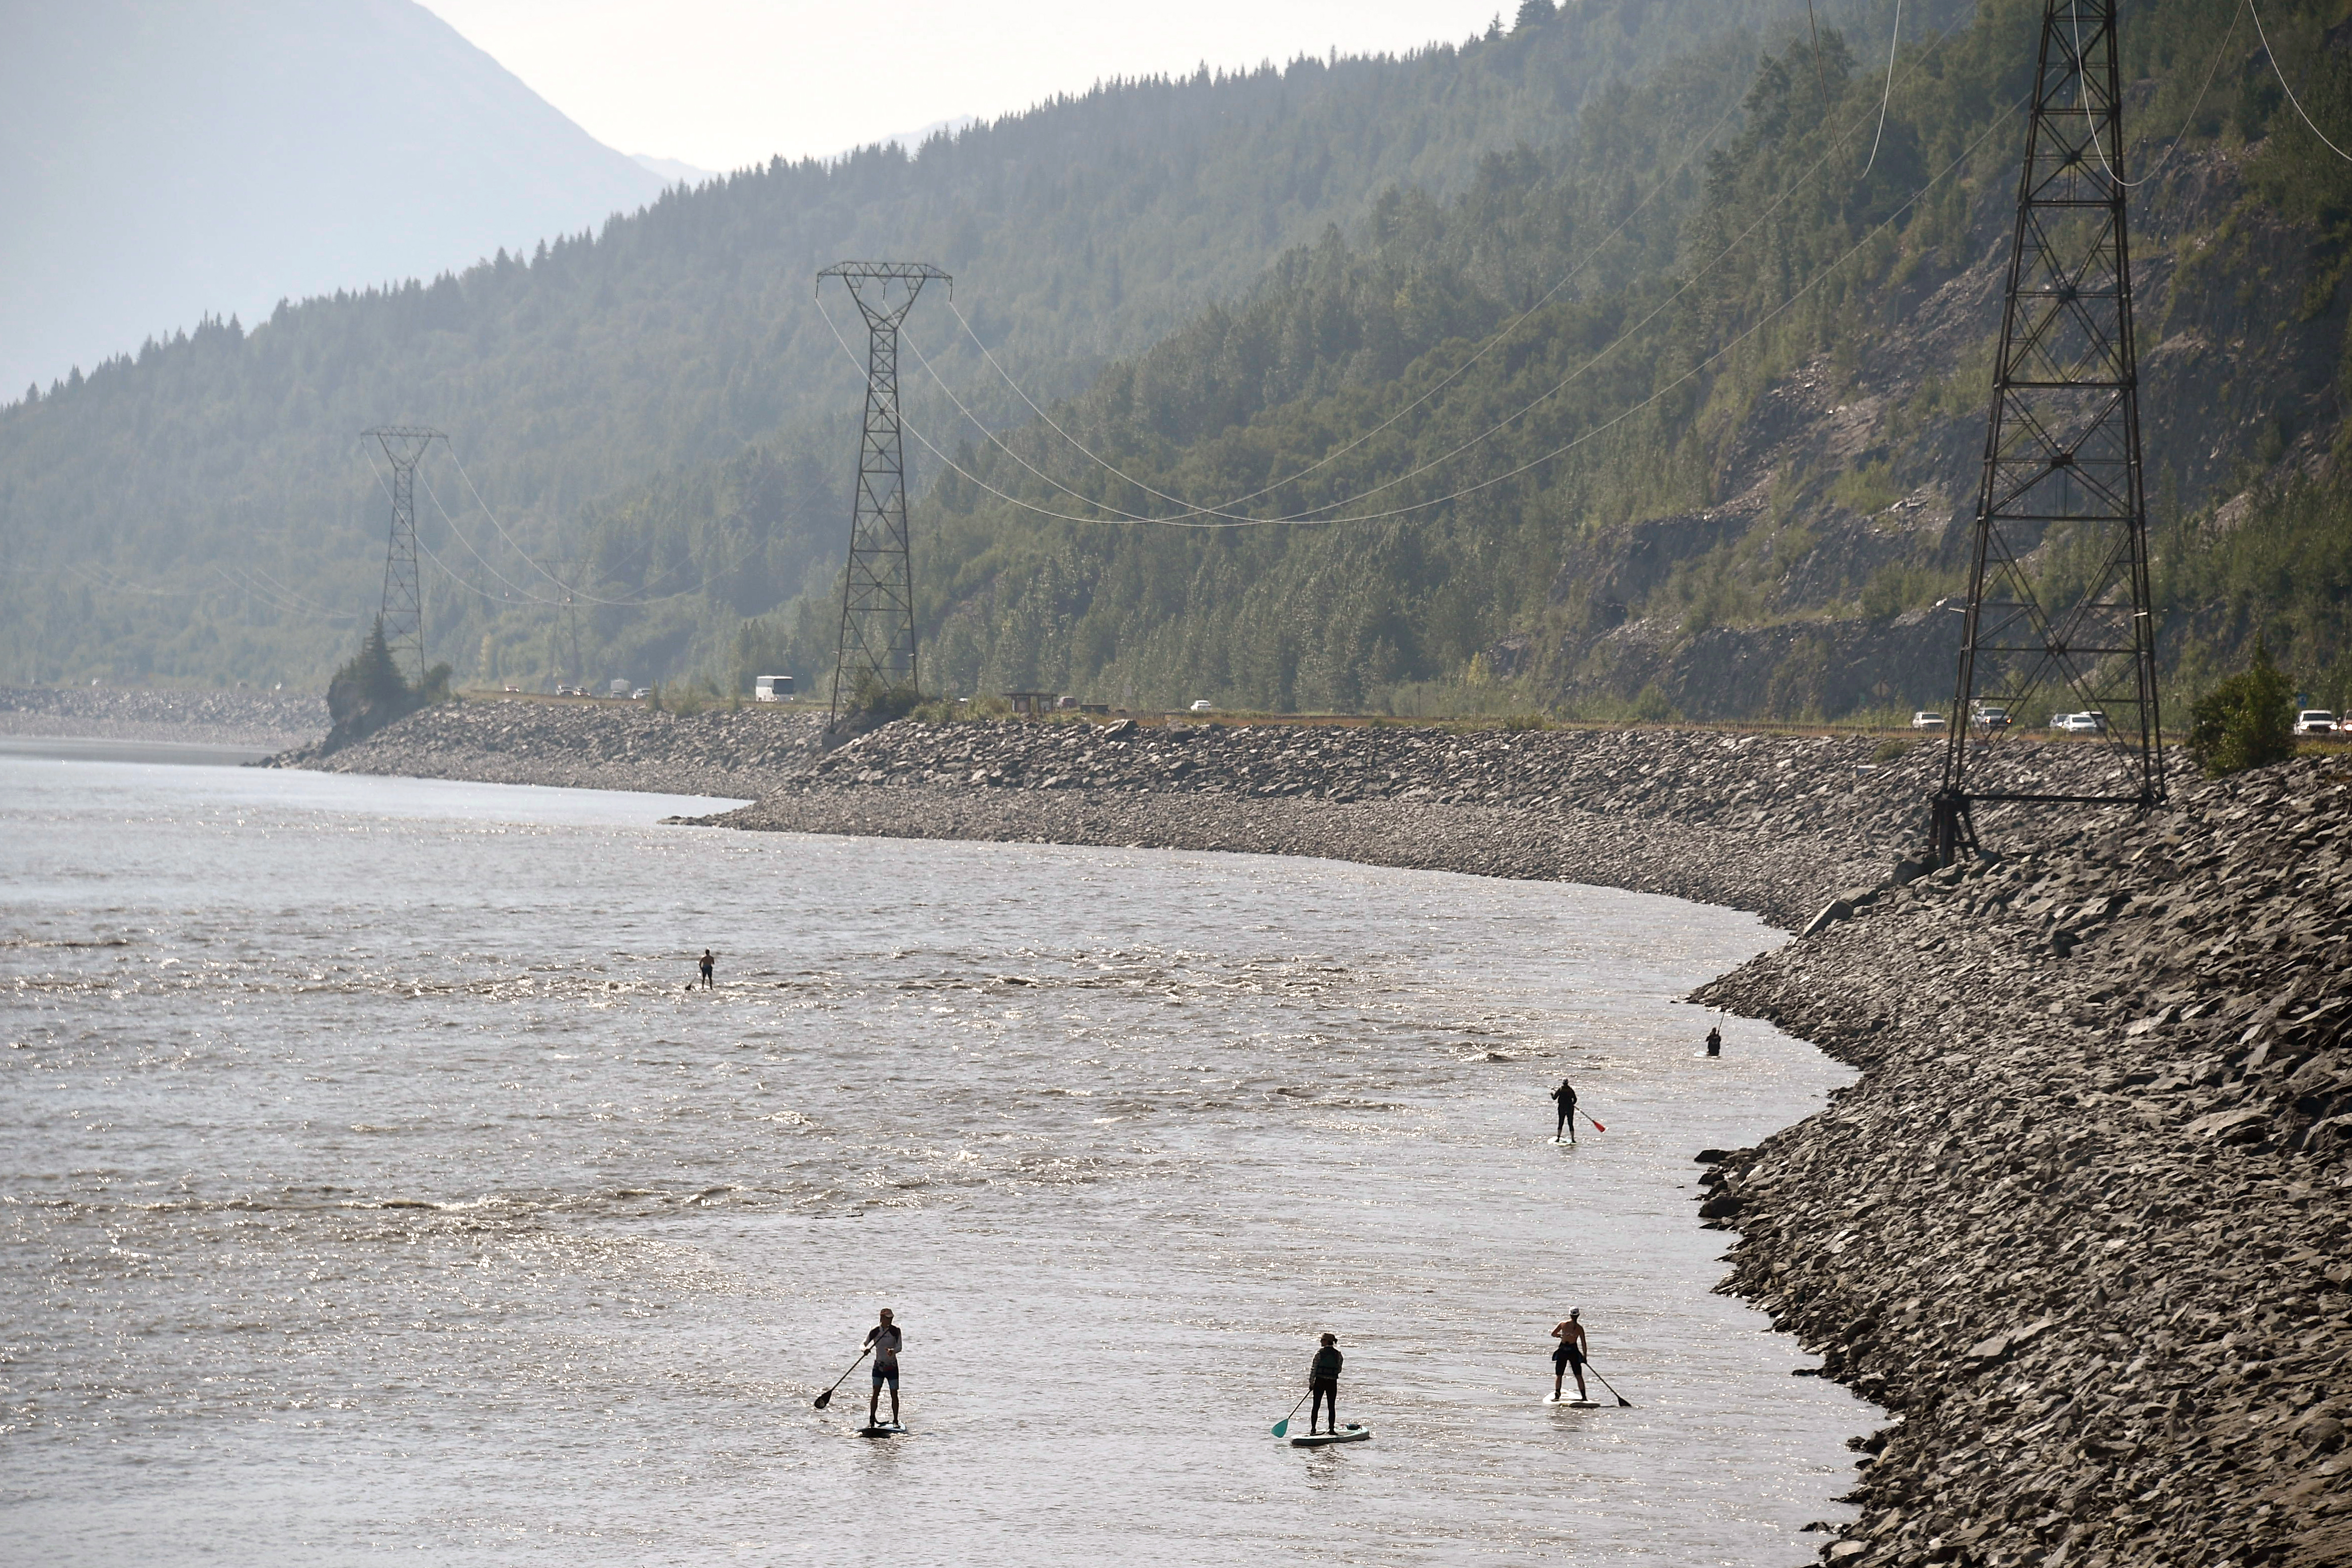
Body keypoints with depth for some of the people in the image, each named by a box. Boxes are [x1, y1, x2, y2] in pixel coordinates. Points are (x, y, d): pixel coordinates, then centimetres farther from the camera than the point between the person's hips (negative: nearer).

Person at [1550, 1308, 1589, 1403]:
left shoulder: (1563, 1324, -3)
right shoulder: (1580, 1328, -5)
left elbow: (1553, 1334, 8)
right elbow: (1583, 1343, -4)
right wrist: (1585, 1356, 4)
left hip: (1563, 1350, 0)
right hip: (1574, 1351, 0)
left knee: (1559, 1375, 12)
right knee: (1579, 1376, 7)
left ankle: (1557, 1395, 5)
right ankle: (1584, 1396, 4)